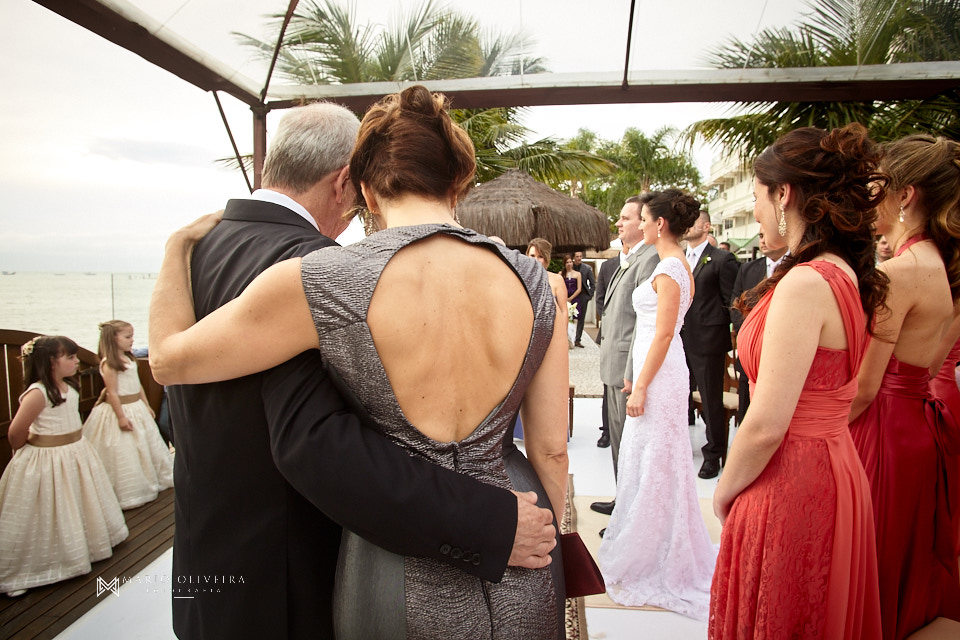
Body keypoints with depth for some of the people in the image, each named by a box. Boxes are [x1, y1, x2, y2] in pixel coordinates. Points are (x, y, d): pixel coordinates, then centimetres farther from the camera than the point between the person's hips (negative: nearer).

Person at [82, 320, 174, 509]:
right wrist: (121, 417, -21)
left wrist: (146, 405, 16)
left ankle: (150, 482, 37)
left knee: (145, 446, 20)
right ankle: (126, 494, 11)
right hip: (119, 409, -9)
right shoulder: (108, 363, -18)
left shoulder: (130, 359, 8)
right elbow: (112, 392, -21)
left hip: (137, 408, 9)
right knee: (123, 452, 0)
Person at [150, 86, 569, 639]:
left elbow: (169, 359, -3)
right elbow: (551, 450, -2)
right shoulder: (532, 282, -9)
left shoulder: (318, 283, -18)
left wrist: (179, 245, 13)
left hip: (403, 589, -2)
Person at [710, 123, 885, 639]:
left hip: (791, 485, -9)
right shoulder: (848, 275, 5)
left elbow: (766, 424, -24)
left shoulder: (805, 283, -23)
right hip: (836, 474, 9)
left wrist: (724, 492, -9)